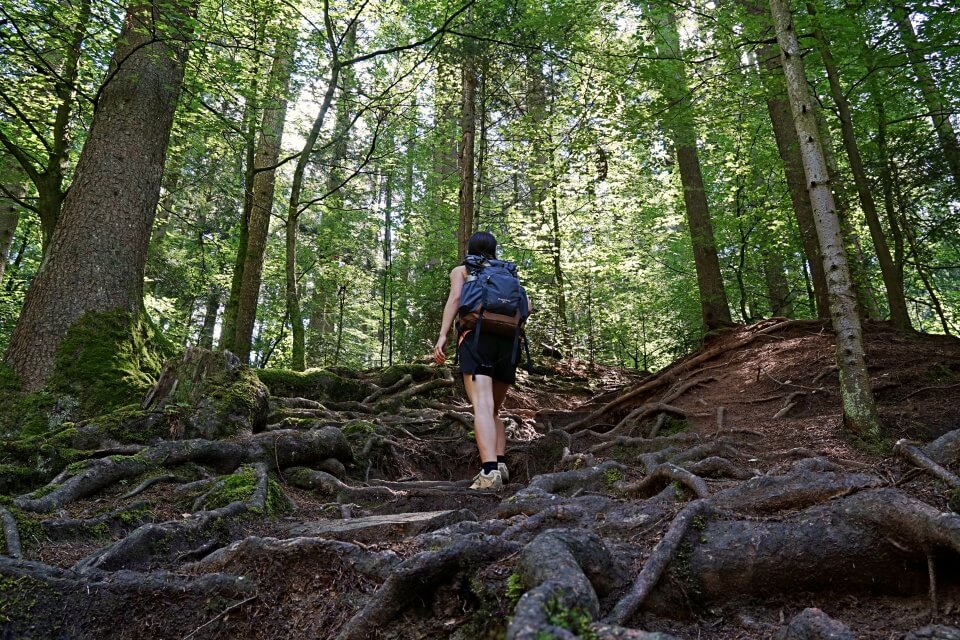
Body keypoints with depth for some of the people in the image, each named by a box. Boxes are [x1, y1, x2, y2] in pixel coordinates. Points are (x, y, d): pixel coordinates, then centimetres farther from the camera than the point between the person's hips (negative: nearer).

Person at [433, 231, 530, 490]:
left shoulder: (461, 270, 18)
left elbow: (455, 298, -3)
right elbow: (526, 305, 10)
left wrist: (442, 336, -11)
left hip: (476, 338, -4)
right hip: (507, 342, 4)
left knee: (482, 406, -18)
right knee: (494, 410, 17)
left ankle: (490, 471, -34)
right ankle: (501, 464, 1)